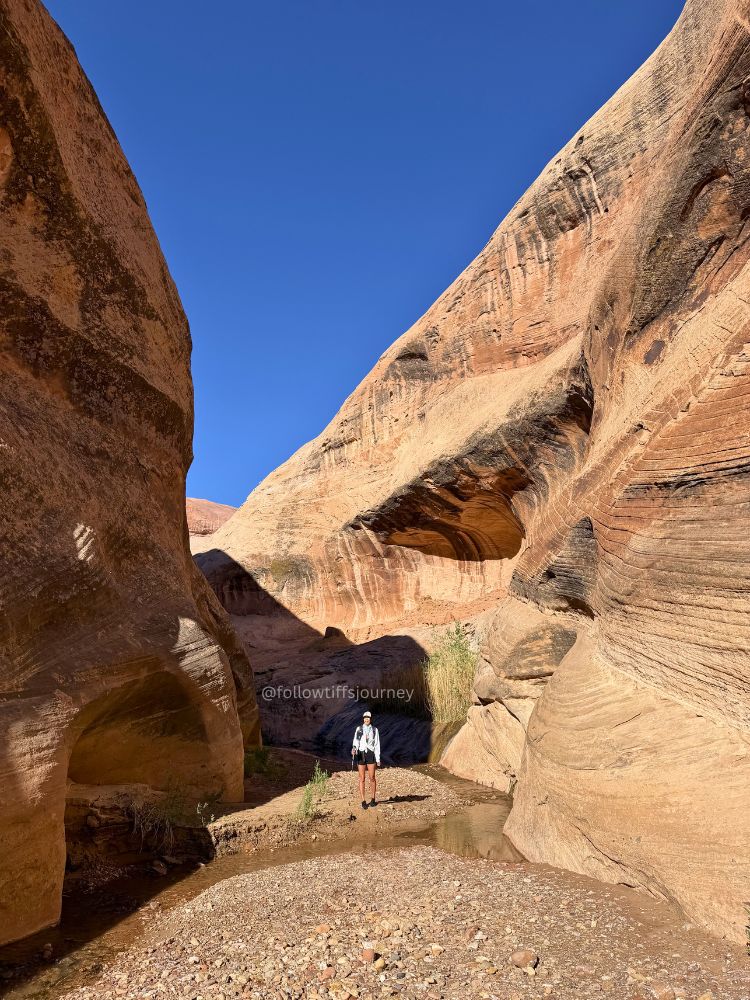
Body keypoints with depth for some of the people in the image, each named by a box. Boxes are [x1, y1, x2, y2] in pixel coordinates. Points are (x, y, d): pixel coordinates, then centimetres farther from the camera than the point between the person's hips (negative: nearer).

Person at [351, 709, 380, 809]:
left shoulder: (375, 730, 4)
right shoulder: (359, 729, 4)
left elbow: (377, 745, 5)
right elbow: (356, 741, -4)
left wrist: (378, 759, 2)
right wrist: (354, 748, -26)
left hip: (371, 755, 0)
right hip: (361, 754, 0)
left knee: (372, 778, 1)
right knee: (362, 779, 2)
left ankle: (373, 799, 18)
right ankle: (363, 801, 9)